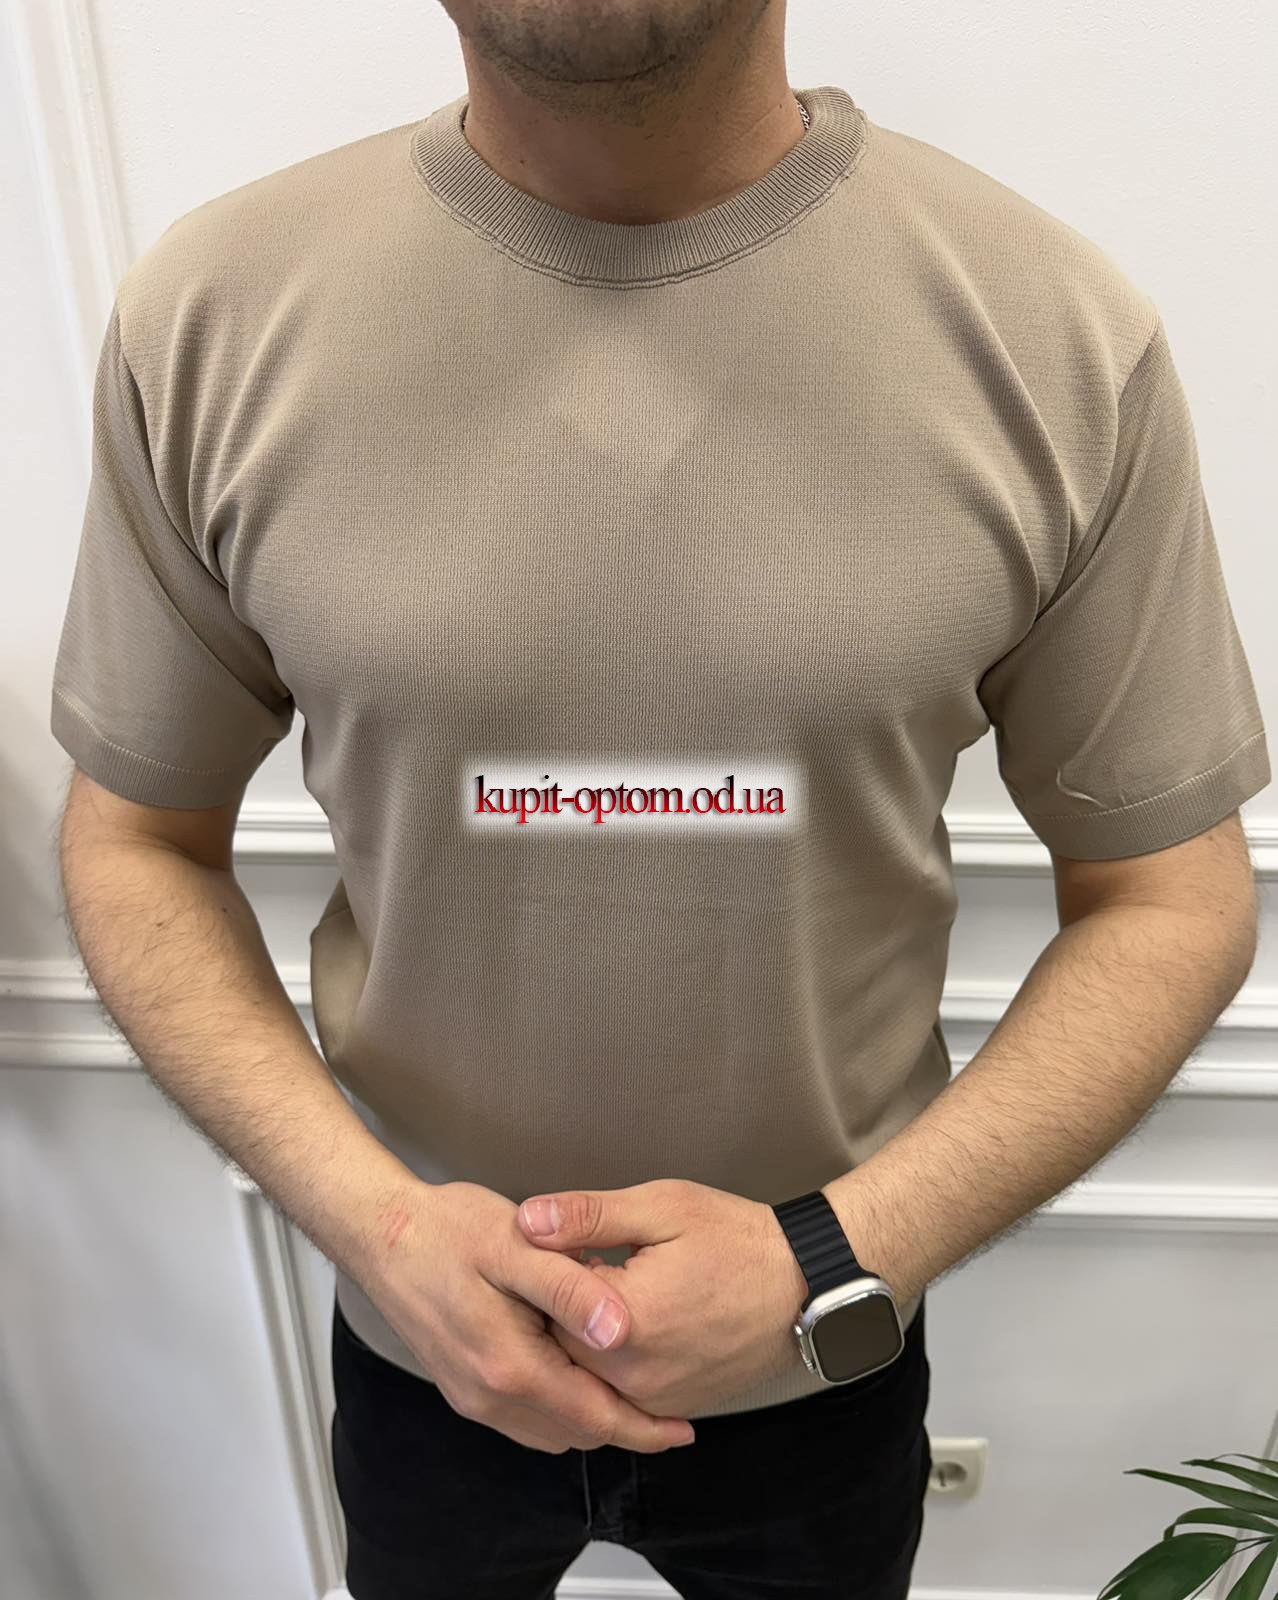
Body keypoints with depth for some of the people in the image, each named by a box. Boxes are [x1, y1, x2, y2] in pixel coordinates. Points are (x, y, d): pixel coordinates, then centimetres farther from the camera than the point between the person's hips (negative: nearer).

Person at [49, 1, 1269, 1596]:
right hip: (419, 1339, 1)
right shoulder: (208, 312, -15)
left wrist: (835, 1258, -21)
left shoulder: (1059, 331, -18)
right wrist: (365, 1211, -19)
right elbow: (137, 841, -5)